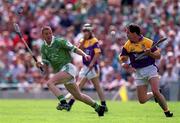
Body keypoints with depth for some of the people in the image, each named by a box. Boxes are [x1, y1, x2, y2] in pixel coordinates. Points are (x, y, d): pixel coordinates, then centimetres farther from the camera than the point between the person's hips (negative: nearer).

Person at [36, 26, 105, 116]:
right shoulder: (43, 48, 10)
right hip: (60, 71, 8)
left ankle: (63, 102, -33)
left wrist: (84, 55, -28)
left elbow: (74, 49, -11)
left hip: (68, 67, -8)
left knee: (50, 83, -26)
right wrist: (40, 65, -12)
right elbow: (46, 66, 11)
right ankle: (98, 108, 28)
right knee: (78, 96, 15)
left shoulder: (59, 41, -8)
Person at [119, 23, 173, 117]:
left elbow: (158, 56, -5)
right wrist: (125, 65, -15)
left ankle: (167, 111, -9)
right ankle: (154, 94, 31)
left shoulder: (148, 42, -8)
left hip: (150, 68, -4)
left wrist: (150, 53, -25)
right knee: (142, 100, -1)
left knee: (155, 91, -24)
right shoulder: (127, 46, 1)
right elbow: (122, 59, 7)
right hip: (138, 72, 4)